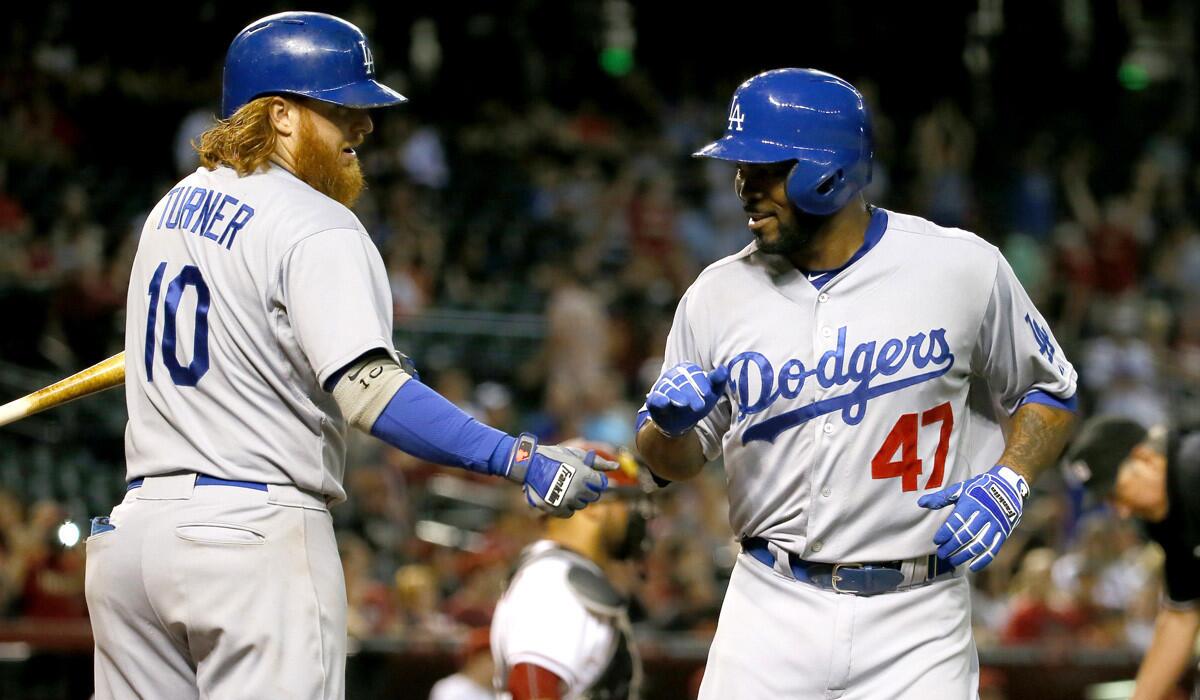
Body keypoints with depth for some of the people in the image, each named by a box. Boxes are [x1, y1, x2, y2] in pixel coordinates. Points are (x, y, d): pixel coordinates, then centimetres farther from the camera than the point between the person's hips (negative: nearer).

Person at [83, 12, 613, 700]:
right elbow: (367, 393, -24)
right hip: (257, 538, -8)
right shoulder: (318, 230, -11)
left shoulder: (176, 206, 15)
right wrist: (520, 459, -30)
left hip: (132, 528, 8)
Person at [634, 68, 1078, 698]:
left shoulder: (962, 269, -3)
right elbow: (674, 462, 12)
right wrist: (670, 424, -11)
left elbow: (1051, 393, 10)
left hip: (917, 622, -2)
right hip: (770, 615, 2)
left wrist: (1006, 486, -8)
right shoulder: (718, 293, 3)